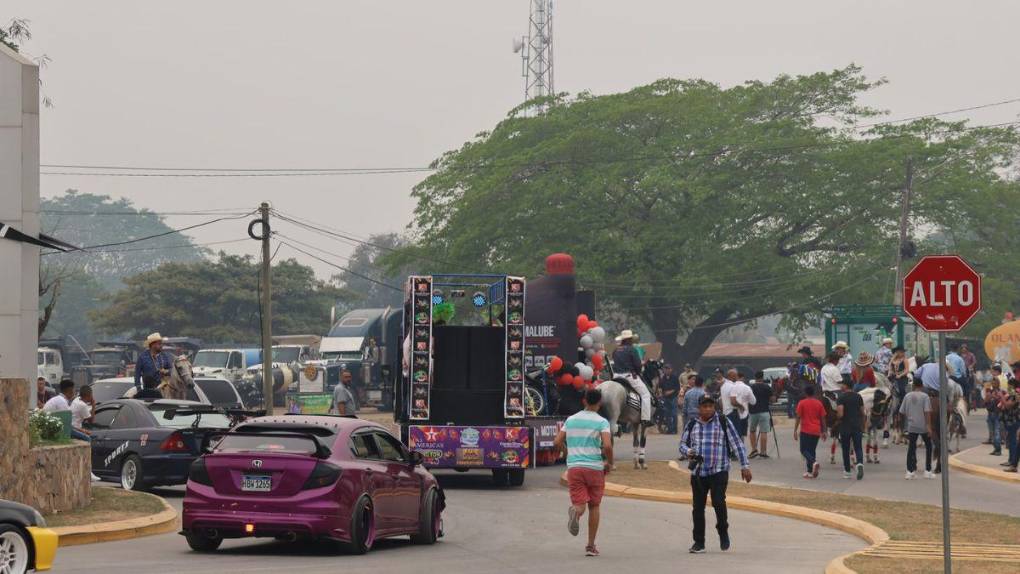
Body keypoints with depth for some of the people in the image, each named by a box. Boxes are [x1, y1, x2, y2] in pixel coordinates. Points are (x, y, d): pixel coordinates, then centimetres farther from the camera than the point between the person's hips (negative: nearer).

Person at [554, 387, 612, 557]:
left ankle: (575, 512, -39)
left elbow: (557, 442, 7)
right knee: (594, 506, 13)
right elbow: (607, 446, -16)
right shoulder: (601, 422, -4)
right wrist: (609, 463, 1)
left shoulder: (571, 420, 8)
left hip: (574, 467, 2)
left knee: (580, 504, -1)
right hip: (595, 467, -2)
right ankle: (591, 546, 14)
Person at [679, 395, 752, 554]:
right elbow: (682, 444, 17)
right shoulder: (691, 425, 9)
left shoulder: (724, 423, 0)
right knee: (698, 507, 4)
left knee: (718, 502, -16)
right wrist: (688, 452, -7)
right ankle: (699, 542, 15)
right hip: (698, 472, 3)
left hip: (719, 471, -3)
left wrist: (745, 465, -3)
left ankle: (723, 531, 11)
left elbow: (737, 444, 1)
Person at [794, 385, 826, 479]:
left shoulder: (802, 403, -4)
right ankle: (810, 471, 9)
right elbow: (823, 419, 6)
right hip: (816, 431, 4)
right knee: (812, 450, 12)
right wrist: (823, 432, 12)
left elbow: (798, 418, -8)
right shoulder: (819, 403, 5)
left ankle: (814, 462, -25)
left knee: (804, 450, 2)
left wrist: (795, 431, -5)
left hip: (805, 430, -4)